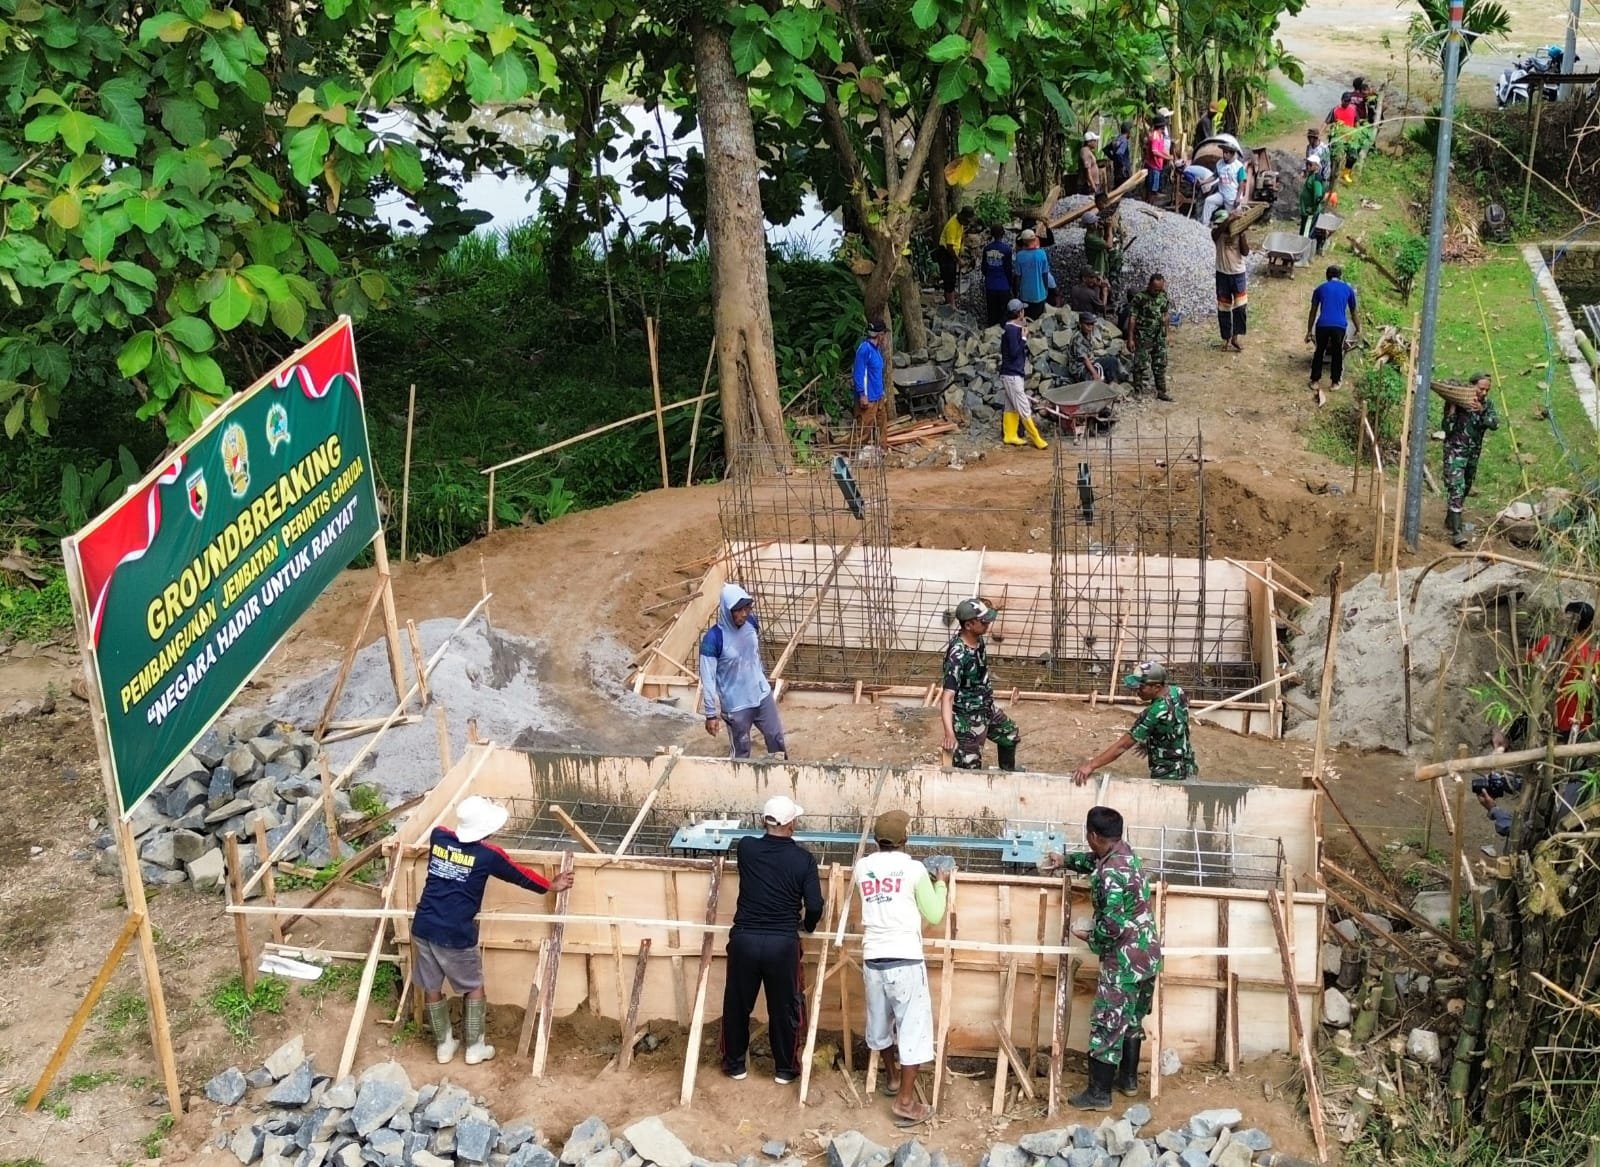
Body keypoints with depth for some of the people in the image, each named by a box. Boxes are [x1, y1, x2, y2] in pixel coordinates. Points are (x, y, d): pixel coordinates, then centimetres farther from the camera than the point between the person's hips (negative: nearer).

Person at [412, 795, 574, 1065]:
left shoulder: (438, 836, 2)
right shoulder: (487, 855, -9)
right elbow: (520, 875, 6)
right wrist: (552, 886, 23)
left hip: (423, 927, 4)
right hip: (456, 934, -4)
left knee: (432, 988, 18)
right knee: (474, 987, 17)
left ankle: (443, 1046, 31)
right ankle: (475, 1049, 23)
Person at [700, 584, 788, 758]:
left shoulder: (752, 623, -8)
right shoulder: (713, 639, -25)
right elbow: (708, 679, -19)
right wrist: (710, 714, -16)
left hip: (762, 696, 5)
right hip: (736, 706, -5)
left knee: (777, 740, 17)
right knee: (742, 751, 11)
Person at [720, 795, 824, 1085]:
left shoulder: (745, 848, -4)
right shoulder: (804, 859, -8)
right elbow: (814, 906, -8)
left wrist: (767, 832, 40)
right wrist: (807, 926, 13)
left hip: (744, 939, 1)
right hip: (783, 943, -1)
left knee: (737, 1004, 17)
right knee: (784, 1007, 14)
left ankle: (735, 1064, 30)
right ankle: (785, 1069, 25)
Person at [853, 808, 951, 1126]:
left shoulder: (862, 867, 5)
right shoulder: (914, 869, -6)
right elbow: (934, 915, 0)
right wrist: (941, 884, 16)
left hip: (873, 959, 5)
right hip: (905, 960, -5)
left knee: (880, 1021, 22)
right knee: (913, 1026, 2)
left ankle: (892, 1076, 43)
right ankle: (905, 1101, 0)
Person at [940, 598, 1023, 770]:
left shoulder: (977, 639, -8)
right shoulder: (957, 655, -34)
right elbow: (947, 696, -38)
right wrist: (949, 733, -48)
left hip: (987, 709, 10)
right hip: (968, 718, -10)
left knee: (1010, 734, 31)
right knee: (968, 768, -4)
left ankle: (1008, 770, 58)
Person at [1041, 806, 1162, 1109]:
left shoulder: (1110, 874, -24)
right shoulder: (1125, 852, 5)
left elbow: (1113, 925, -26)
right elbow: (1096, 860, 29)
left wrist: (1089, 936, -8)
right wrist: (1067, 861, 37)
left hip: (1124, 960, -10)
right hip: (1147, 954, 10)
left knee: (1106, 1024, 0)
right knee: (1132, 1019, 22)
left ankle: (1099, 1093, 7)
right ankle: (1128, 1079, 34)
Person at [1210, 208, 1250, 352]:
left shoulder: (1239, 233, -4)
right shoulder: (1217, 233, -7)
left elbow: (1245, 252, -13)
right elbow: (1218, 230, -33)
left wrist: (1242, 235, -20)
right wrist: (1230, 219, -38)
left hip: (1238, 274, 0)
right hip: (1223, 274, 0)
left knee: (1240, 307, -3)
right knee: (1224, 308, 6)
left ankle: (1235, 338, 9)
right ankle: (1227, 339, 18)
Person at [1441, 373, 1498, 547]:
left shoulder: (1487, 404, 0)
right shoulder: (1456, 402, -14)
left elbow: (1495, 424, -16)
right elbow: (1447, 428, -17)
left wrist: (1482, 411, -29)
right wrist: (1453, 408, -28)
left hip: (1474, 452, 6)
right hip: (1455, 450, -6)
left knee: (1465, 489, 19)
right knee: (1456, 489, -15)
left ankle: (1451, 519, 39)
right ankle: (1456, 531, -20)